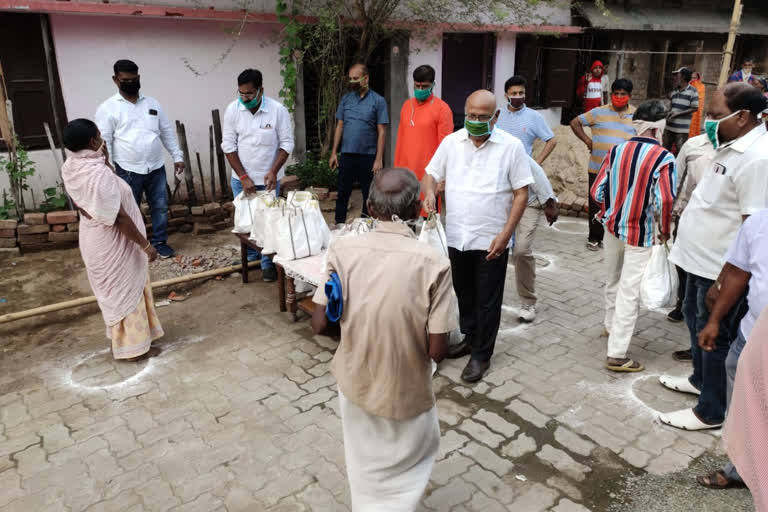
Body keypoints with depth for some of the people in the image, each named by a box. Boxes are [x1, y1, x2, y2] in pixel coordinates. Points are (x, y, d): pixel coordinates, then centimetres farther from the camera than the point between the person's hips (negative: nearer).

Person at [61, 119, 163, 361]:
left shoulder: (71, 167, -1)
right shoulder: (99, 173, -29)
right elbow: (120, 218, -26)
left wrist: (104, 159, 2)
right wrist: (146, 245, -18)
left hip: (94, 239, 9)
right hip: (113, 243, -9)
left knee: (113, 291, 23)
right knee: (126, 290, 7)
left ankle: (122, 338, 39)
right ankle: (131, 346, 21)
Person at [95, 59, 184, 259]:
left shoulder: (152, 103, 8)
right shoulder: (108, 108, -5)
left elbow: (167, 131, 13)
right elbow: (104, 142, -7)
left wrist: (177, 156, 7)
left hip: (156, 168, 4)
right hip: (128, 171, -3)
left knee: (160, 207, 10)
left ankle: (160, 242, 26)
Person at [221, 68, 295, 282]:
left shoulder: (278, 110, -13)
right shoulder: (233, 110, -8)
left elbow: (286, 143, -8)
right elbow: (229, 146, -6)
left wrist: (273, 171, -19)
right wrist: (243, 177, -11)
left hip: (268, 179, -2)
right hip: (241, 179, 2)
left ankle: (268, 263, 20)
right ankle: (250, 258, 33)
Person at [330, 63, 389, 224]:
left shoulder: (378, 101, -3)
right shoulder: (346, 99, 7)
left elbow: (382, 131, -6)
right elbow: (339, 126, 10)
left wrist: (379, 159, -11)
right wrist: (334, 152, 5)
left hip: (368, 156, -2)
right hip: (347, 155, 3)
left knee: (369, 195, 8)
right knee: (343, 193, 7)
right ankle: (339, 226, 19)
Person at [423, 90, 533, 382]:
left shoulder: (511, 146, -8)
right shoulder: (451, 142, 2)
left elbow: (521, 193, -7)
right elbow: (432, 174, 9)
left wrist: (506, 234, -15)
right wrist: (429, 191, -15)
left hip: (491, 240, -4)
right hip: (456, 236, 4)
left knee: (487, 300, 7)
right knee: (464, 292, 20)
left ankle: (481, 355, 22)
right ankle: (469, 338, 41)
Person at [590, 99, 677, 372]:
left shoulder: (616, 151, -1)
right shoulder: (663, 159, -14)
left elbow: (597, 191, 0)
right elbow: (665, 201, -22)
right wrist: (665, 232, -5)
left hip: (612, 226, 5)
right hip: (639, 234, -5)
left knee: (612, 280, 24)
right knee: (630, 291, -1)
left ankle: (611, 326, 46)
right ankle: (617, 354, 2)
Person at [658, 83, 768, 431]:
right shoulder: (732, 145, 7)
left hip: (721, 267, -10)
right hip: (701, 257, 10)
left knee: (713, 336, 4)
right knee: (694, 318, 25)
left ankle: (711, 412, 22)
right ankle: (701, 379, 47)